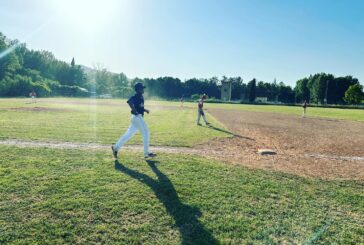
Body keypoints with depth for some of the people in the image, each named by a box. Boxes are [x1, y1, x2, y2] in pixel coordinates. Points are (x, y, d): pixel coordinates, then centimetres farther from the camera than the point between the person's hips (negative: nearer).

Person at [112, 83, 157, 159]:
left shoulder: (141, 97, 16)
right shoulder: (135, 96, -13)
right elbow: (129, 102, -30)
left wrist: (145, 110, 12)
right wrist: (134, 110, -28)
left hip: (139, 117, 9)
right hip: (137, 117, -9)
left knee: (129, 134, 11)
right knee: (146, 133, -3)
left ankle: (116, 147, 16)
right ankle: (147, 153, 5)